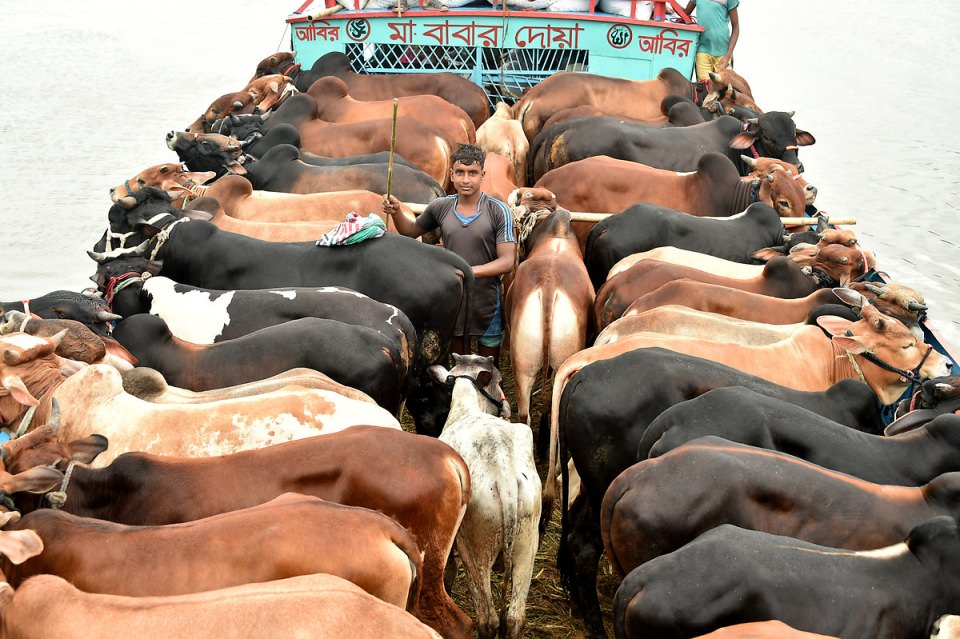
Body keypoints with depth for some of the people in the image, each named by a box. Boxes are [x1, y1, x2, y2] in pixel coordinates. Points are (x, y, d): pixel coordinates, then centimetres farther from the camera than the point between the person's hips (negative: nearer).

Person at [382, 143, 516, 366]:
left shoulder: (499, 211, -13)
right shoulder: (441, 207, -2)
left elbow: (507, 261, -17)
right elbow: (411, 231, 17)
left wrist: (471, 271, -29)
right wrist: (396, 212, -3)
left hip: (487, 307, -3)